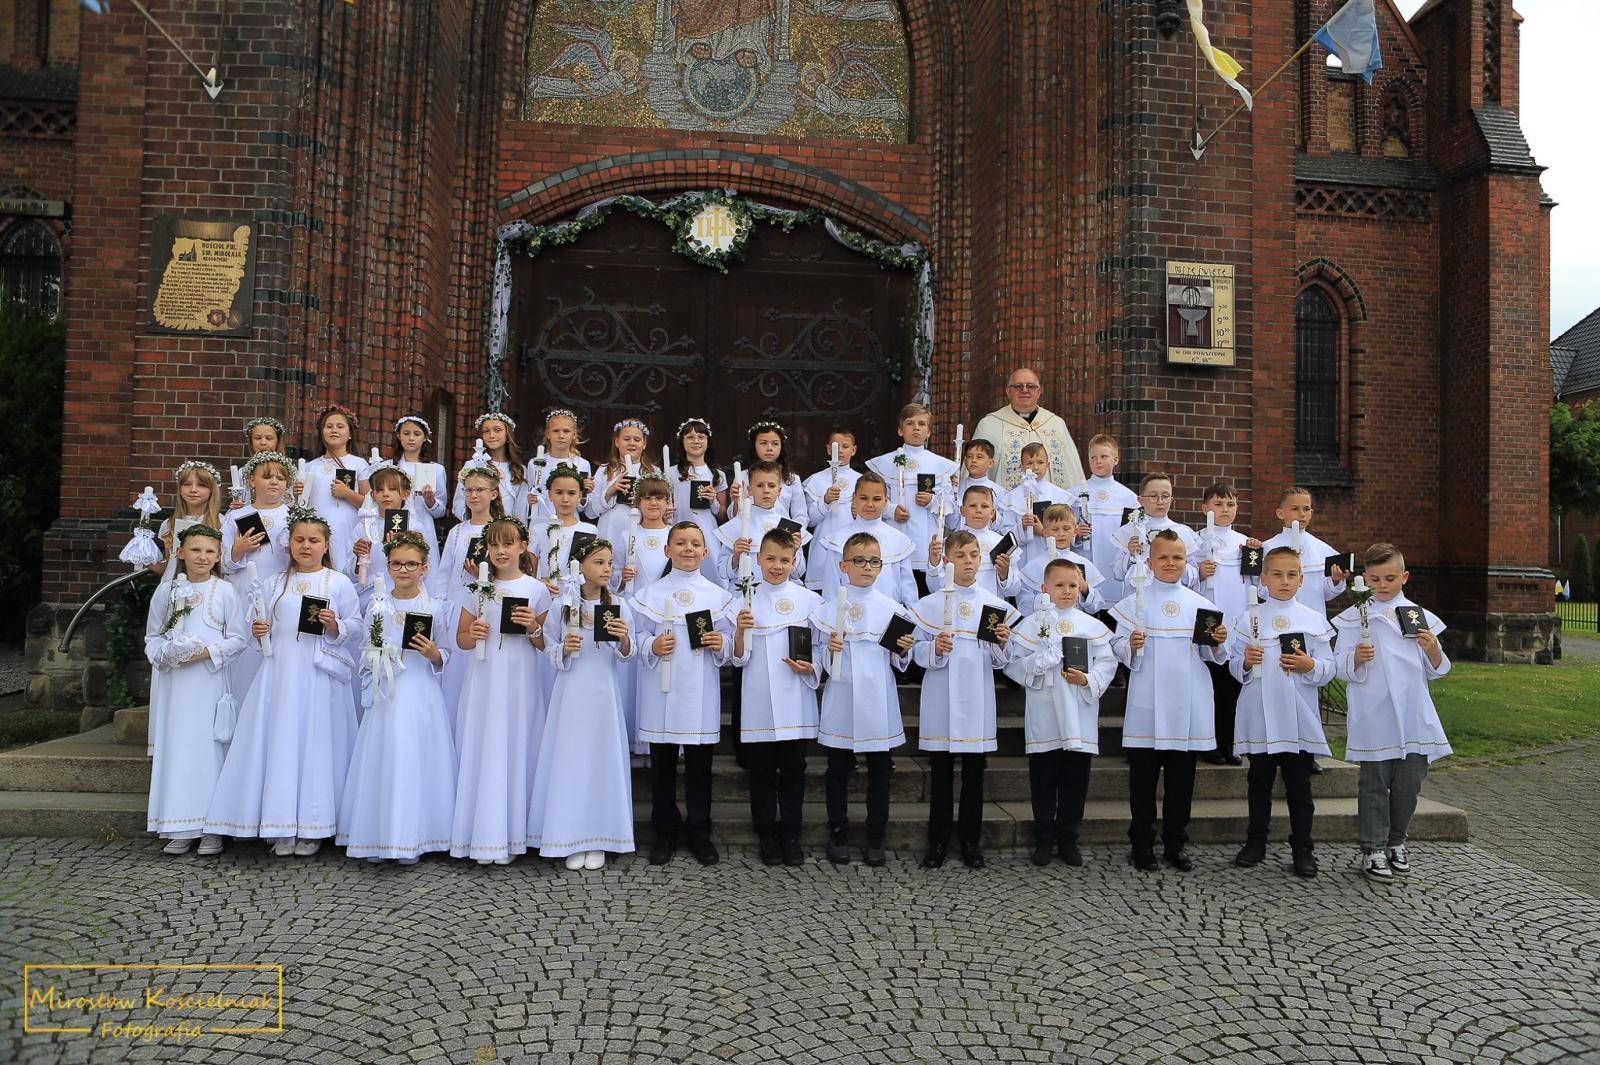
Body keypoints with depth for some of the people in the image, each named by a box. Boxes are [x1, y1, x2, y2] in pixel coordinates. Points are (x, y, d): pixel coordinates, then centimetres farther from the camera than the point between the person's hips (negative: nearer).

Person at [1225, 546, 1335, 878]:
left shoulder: (1314, 620, 4)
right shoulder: (1248, 619, 3)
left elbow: (1328, 669, 3)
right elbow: (1235, 668, 5)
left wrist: (1310, 666, -17)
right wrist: (1245, 662, -15)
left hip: (1300, 717, 0)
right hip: (1259, 716, 0)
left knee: (1299, 784, 6)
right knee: (1260, 781, 11)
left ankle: (1303, 848, 15)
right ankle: (1255, 842, 22)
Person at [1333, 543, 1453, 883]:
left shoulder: (1420, 616, 8)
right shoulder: (1354, 618, 0)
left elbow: (1435, 671, 13)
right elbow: (1343, 670, -3)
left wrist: (1432, 649, -7)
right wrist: (1357, 658, -23)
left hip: (1414, 718, 3)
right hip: (1374, 720, -3)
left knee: (1410, 782, 10)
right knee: (1375, 784, 2)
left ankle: (1397, 842, 27)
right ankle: (1373, 849, 11)